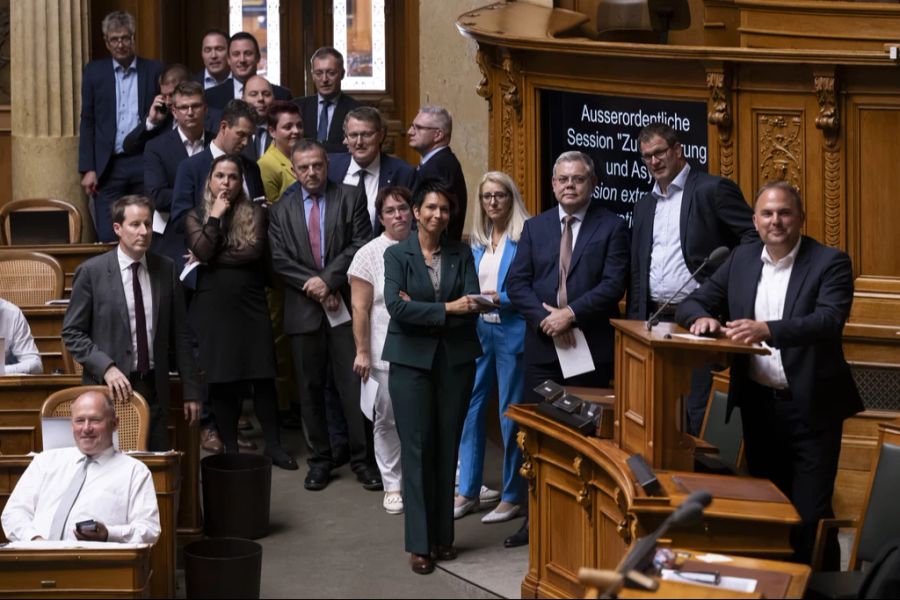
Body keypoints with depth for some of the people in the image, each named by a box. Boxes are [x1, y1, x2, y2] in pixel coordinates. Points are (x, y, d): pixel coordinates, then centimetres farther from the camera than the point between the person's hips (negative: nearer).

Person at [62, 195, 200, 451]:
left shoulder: (166, 270, 6)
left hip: (154, 388, 3)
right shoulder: (91, 272, -5)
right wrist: (106, 367, -16)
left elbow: (180, 334, 10)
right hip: (111, 388, -3)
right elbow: (72, 333, -2)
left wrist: (190, 391, 8)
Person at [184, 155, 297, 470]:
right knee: (221, 379, 3)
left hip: (251, 305, 0)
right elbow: (202, 251, -11)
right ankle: (230, 447, 13)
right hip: (212, 307, 0)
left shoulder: (254, 213, 5)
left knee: (263, 376, 0)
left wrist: (213, 259, -7)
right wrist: (215, 217, -7)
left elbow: (254, 250, -11)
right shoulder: (196, 216, 7)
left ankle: (273, 444, 9)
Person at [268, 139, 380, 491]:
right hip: (303, 310, 2)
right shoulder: (281, 210, 10)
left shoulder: (350, 199, 5)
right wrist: (314, 287, -9)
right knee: (310, 389, 7)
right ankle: (320, 459, 16)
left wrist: (328, 280, -13)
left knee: (354, 385, -2)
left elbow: (361, 245, -4)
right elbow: (279, 259, 2)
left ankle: (363, 458, 5)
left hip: (345, 305, -2)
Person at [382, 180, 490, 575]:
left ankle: (443, 536, 14)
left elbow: (472, 305, -4)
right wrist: (447, 310, -17)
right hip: (411, 361, -2)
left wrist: (420, 310, -14)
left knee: (447, 449, 5)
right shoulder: (397, 255, 2)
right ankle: (418, 544, 2)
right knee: (416, 450, -3)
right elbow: (396, 306, -12)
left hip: (455, 361, 2)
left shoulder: (461, 254, 7)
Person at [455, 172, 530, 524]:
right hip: (478, 329, 6)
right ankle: (467, 491, 16)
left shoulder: (525, 237, -7)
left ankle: (513, 496, 13)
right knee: (469, 409, 6)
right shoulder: (477, 241, 12)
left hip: (511, 331, -6)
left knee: (510, 414, 2)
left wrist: (498, 298, -19)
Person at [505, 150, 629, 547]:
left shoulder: (612, 228, 1)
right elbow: (516, 283, 4)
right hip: (542, 345, 3)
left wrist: (571, 313, -17)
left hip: (592, 347, -3)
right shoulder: (535, 227, 11)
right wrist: (546, 318, -11)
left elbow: (613, 284, -9)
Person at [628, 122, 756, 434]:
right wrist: (634, 321, 16)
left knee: (694, 413, -7)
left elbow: (756, 236, -8)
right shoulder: (644, 205, 19)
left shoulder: (713, 190, -3)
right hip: (655, 321, 7)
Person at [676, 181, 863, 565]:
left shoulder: (829, 263, -7)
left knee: (811, 516, -6)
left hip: (810, 407, -5)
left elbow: (829, 320, -22)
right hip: (758, 404, 5)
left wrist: (767, 330, -36)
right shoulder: (741, 259, 9)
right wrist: (703, 318, -13)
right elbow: (692, 303, 12)